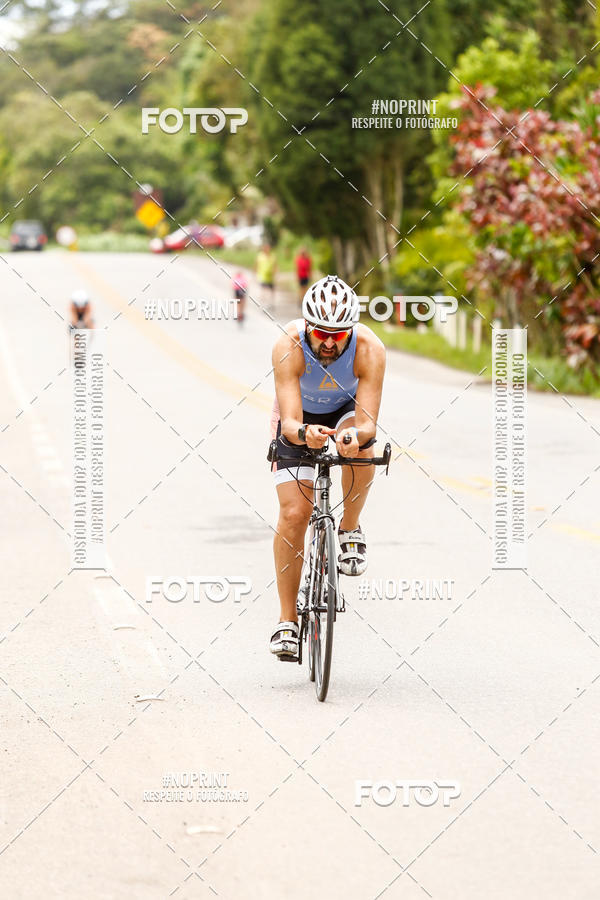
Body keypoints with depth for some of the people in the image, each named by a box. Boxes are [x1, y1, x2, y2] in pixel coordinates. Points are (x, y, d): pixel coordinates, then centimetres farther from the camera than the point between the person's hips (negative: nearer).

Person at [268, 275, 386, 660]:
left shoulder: (369, 349, -34)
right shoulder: (289, 346, -36)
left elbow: (368, 423, -38)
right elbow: (290, 421, -41)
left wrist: (357, 434, -61)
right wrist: (303, 433, -63)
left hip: (347, 410, 1)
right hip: (300, 419, -1)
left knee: (361, 444, -35)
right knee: (293, 514, -13)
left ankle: (350, 529, -8)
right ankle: (287, 620, -2)